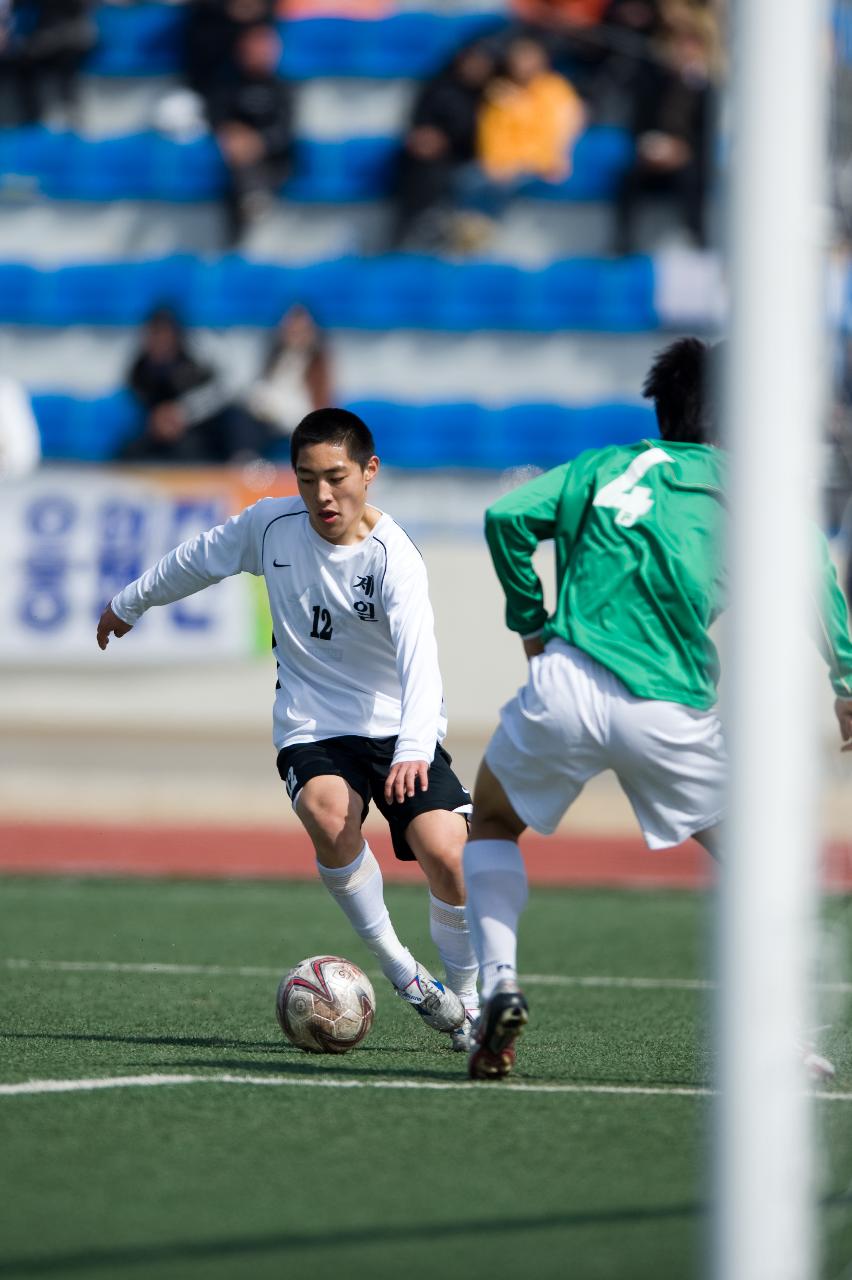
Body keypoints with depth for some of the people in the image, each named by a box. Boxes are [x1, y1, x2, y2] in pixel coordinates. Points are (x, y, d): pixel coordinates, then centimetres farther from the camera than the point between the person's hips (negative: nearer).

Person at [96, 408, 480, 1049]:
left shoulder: (394, 559, -20)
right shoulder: (272, 524, -6)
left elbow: (419, 659, -34)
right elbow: (201, 558, 16)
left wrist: (414, 749, -50)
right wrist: (131, 603, 29)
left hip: (395, 728, -2)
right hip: (312, 727, 2)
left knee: (447, 854, -21)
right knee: (329, 814, -31)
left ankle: (466, 998, 6)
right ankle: (400, 972, -14)